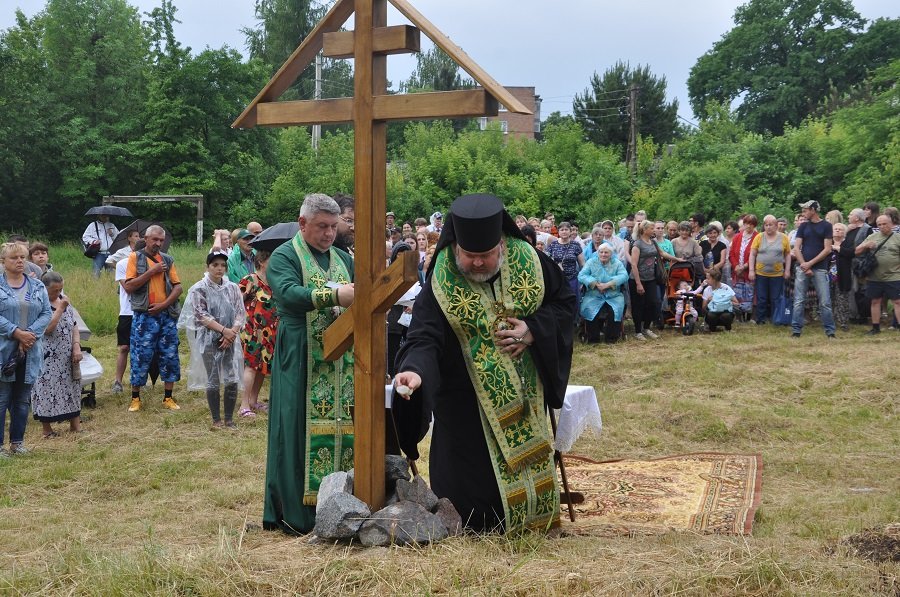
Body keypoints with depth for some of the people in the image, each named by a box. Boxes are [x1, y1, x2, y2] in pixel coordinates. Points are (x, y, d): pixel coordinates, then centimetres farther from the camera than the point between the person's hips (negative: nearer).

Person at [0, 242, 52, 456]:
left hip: (30, 352, 4)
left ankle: (17, 442, 20)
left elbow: (46, 313, 4)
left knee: (23, 400, 10)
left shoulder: (37, 286, 11)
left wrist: (31, 334, -11)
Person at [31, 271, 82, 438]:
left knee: (71, 388, 10)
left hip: (67, 357, 7)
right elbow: (47, 329, -23)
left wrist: (77, 347, 0)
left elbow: (74, 325, 11)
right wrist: (60, 309, -21)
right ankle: (47, 429, 9)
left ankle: (75, 424, 18)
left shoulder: (64, 301, 9)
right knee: (47, 390, -1)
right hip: (48, 360, -6)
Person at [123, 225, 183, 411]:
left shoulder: (167, 260, 11)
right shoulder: (135, 257, 0)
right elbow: (128, 287, -10)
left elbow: (178, 287, 6)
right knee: (141, 357, -1)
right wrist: (151, 272, -14)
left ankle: (168, 397, 15)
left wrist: (164, 304, -9)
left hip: (167, 315, 4)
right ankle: (135, 398, 11)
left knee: (170, 357, 5)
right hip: (144, 316, -4)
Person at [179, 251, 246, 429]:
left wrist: (232, 332, -11)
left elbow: (240, 313, 5)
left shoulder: (232, 288, 7)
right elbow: (202, 316, -10)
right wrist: (224, 330, -16)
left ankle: (229, 419, 11)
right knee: (213, 381, 0)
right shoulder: (199, 289, -3)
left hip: (230, 339, 3)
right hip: (209, 340, -3)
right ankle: (216, 420, 11)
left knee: (232, 380, -2)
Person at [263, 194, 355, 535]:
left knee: (342, 428, 5)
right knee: (302, 430, -5)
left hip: (342, 360, 6)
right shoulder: (284, 257, -2)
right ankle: (296, 511, 2)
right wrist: (335, 295, -33)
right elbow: (288, 294, -22)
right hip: (301, 360, -6)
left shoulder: (343, 259, 17)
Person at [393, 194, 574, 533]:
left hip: (525, 398, 3)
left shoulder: (528, 261, -9)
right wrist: (414, 369, -45)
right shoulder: (442, 281, -17)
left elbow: (564, 301, 3)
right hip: (466, 402, -3)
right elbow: (424, 337, -24)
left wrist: (534, 330, -15)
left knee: (530, 464, 15)